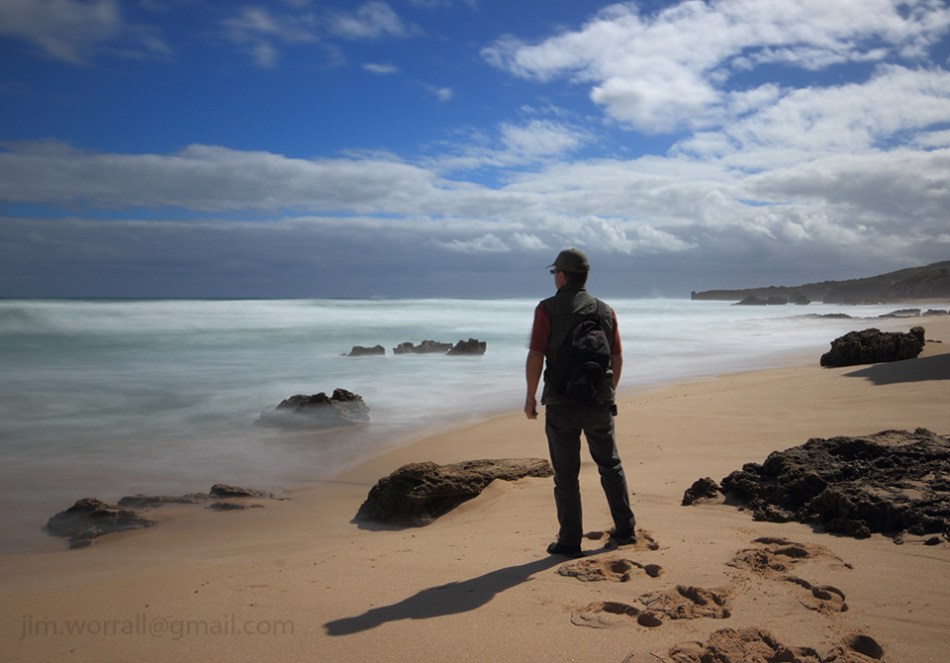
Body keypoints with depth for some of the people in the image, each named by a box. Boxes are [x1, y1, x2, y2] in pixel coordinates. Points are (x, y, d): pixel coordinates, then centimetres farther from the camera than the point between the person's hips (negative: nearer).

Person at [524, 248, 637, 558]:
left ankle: (570, 541, 10)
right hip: (599, 403, 4)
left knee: (566, 474, 5)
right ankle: (625, 529, 25)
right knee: (610, 466, 19)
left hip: (561, 404, -4)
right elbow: (617, 359, 9)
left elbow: (535, 357, -13)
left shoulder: (548, 309, -7)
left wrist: (530, 396, -3)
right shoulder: (606, 311, 5)